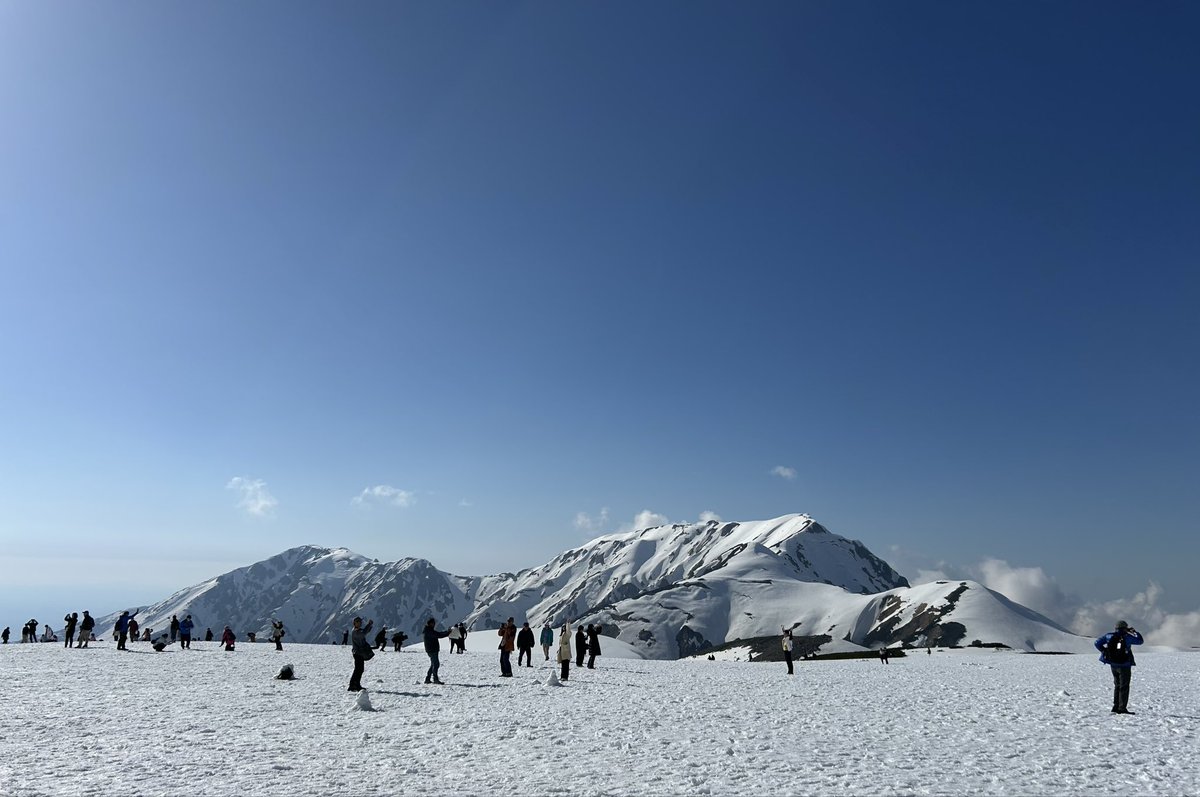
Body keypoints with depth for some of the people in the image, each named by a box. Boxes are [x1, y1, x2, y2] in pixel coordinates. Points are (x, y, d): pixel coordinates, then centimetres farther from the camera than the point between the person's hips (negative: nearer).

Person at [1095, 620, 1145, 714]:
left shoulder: (1109, 636, 1)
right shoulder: (1127, 637, -11)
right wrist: (1134, 632, 16)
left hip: (1113, 665, 5)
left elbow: (1097, 643, 2)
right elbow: (1140, 641, 3)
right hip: (1124, 666, -5)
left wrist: (1105, 652, 9)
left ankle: (1116, 706, 17)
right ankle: (1122, 708, 0)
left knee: (1117, 685, 17)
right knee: (1124, 687, 2)